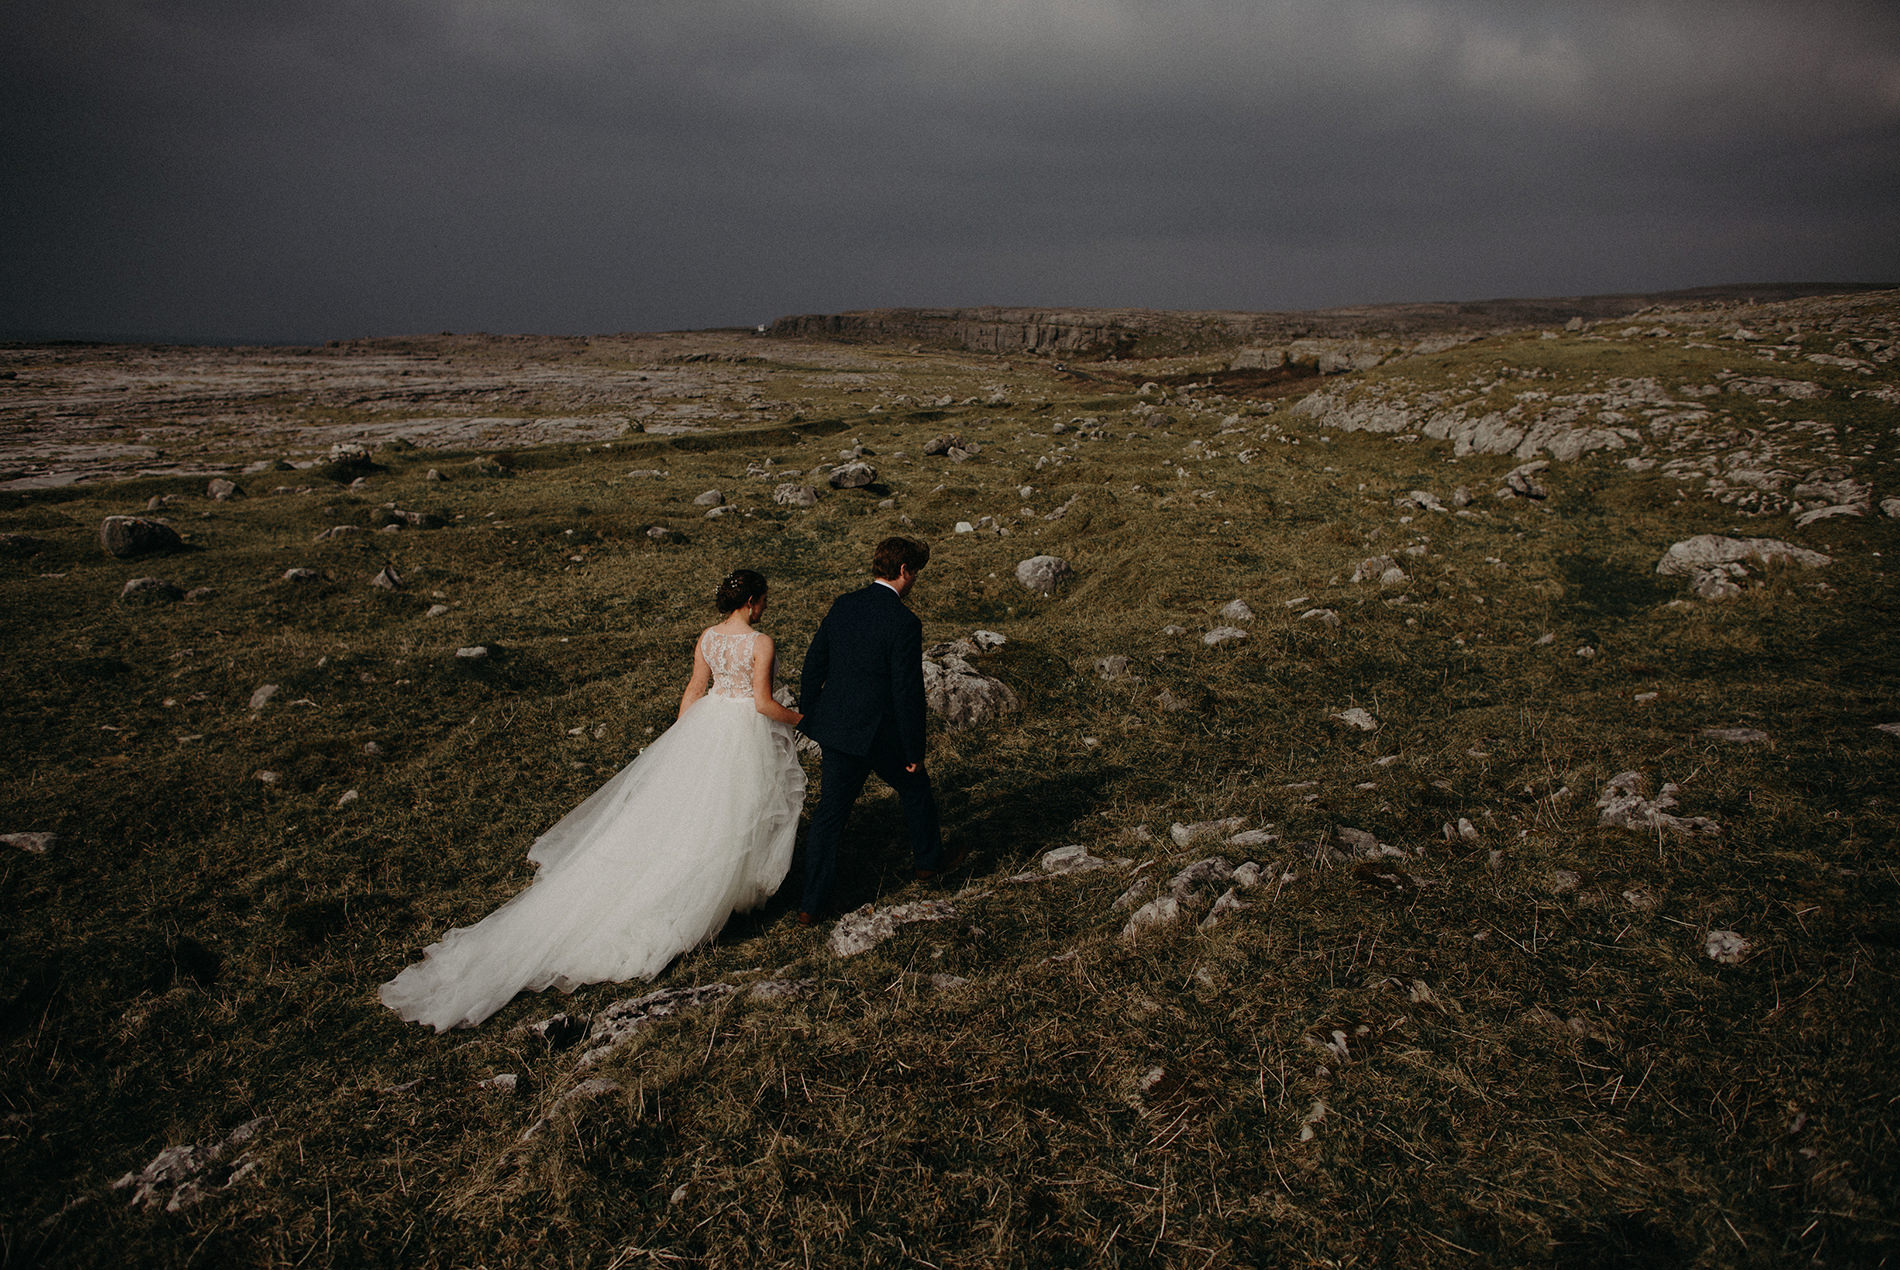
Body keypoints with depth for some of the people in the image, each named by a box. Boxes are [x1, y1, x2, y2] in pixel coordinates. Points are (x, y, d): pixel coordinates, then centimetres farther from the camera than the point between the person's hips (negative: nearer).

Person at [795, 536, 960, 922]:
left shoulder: (843, 605, 2)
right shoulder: (904, 623, -19)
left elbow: (813, 665, 8)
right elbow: (908, 692, -17)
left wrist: (810, 718, 19)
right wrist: (914, 751, -8)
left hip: (833, 729, 6)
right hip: (878, 734, -5)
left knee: (829, 811, 11)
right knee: (916, 789, 22)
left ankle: (811, 904, 13)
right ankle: (928, 861, 43)